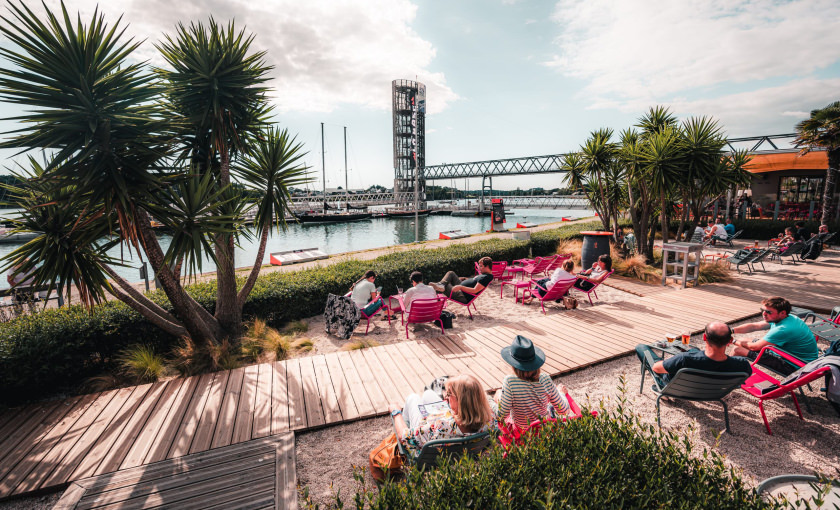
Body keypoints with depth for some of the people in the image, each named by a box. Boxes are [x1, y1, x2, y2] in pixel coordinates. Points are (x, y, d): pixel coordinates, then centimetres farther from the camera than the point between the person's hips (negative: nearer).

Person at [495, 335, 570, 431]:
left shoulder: (510, 382, -33)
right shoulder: (545, 380, -26)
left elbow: (501, 416, -25)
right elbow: (563, 410, -14)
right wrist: (561, 392, 7)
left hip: (520, 429, -2)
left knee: (498, 392, 22)